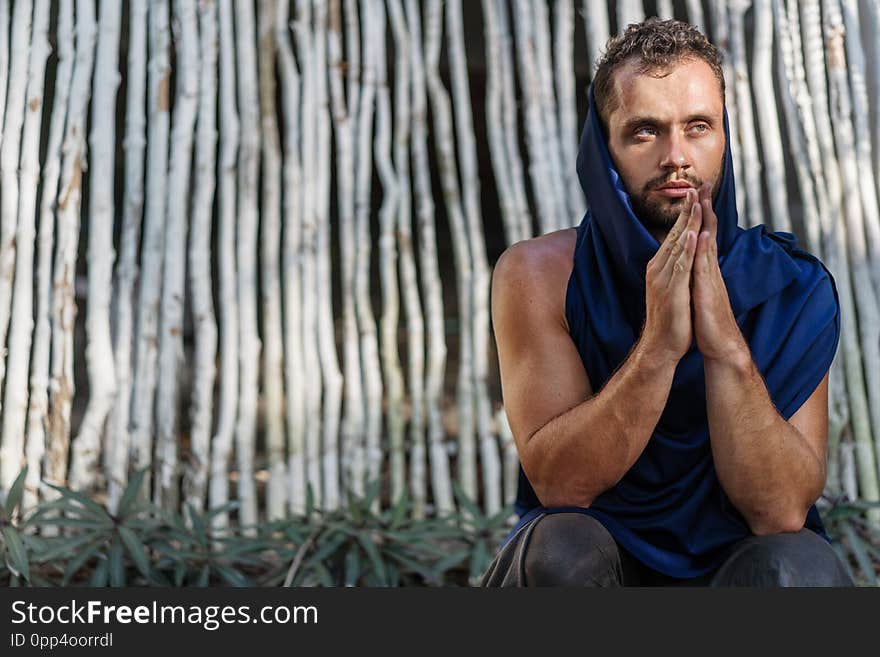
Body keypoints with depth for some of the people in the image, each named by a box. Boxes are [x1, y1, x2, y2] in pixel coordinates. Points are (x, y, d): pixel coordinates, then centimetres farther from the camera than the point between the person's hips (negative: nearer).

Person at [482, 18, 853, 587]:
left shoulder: (792, 289, -8)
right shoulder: (539, 274, -9)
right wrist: (658, 345, -29)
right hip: (594, 566, 0)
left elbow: (781, 510, -16)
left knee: (800, 565, -32)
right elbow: (559, 482, -17)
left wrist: (726, 346, -28)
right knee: (563, 546, -33)